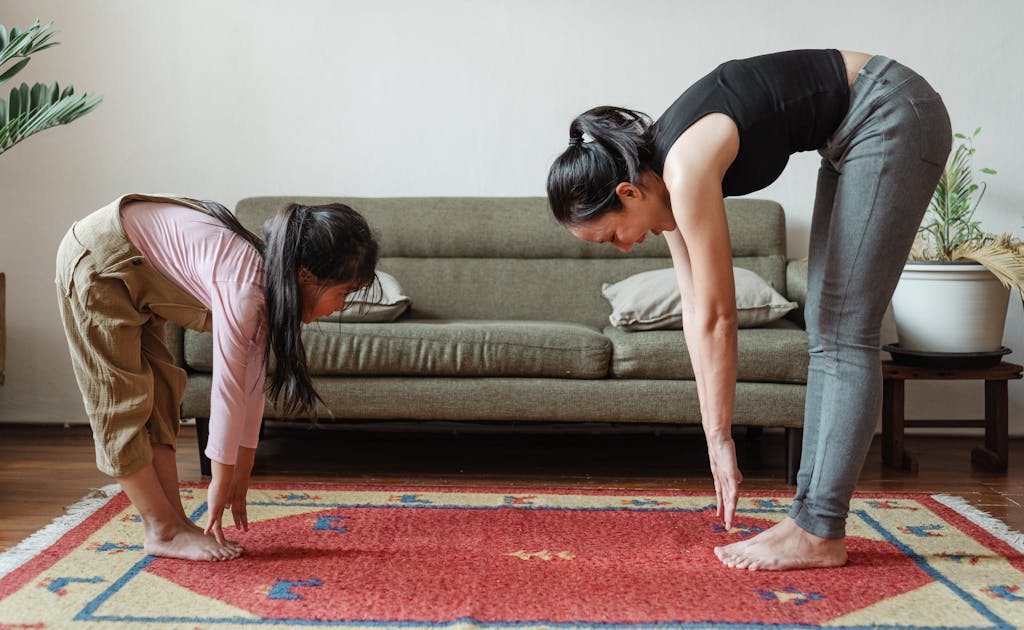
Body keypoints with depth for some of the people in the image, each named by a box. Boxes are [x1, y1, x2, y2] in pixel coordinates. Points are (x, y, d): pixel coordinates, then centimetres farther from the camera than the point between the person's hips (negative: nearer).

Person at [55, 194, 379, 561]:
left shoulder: (268, 277, -4)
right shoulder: (243, 286, -32)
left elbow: (251, 383, 1)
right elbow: (227, 390, -26)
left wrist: (241, 473, 6)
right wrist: (222, 482, -16)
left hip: (133, 268, 9)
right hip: (98, 260, -9)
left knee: (160, 394, 8)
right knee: (123, 404, -6)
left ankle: (175, 522, 12)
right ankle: (162, 532, 1)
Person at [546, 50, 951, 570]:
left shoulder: (686, 170, -26)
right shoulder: (663, 172, 0)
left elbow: (716, 318, -21)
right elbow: (695, 311, 2)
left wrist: (720, 437, -12)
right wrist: (714, 436, 2)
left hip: (893, 116, -9)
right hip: (853, 135, 9)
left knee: (843, 333, -10)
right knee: (824, 332, 6)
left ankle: (820, 532, -6)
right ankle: (811, 513, 9)